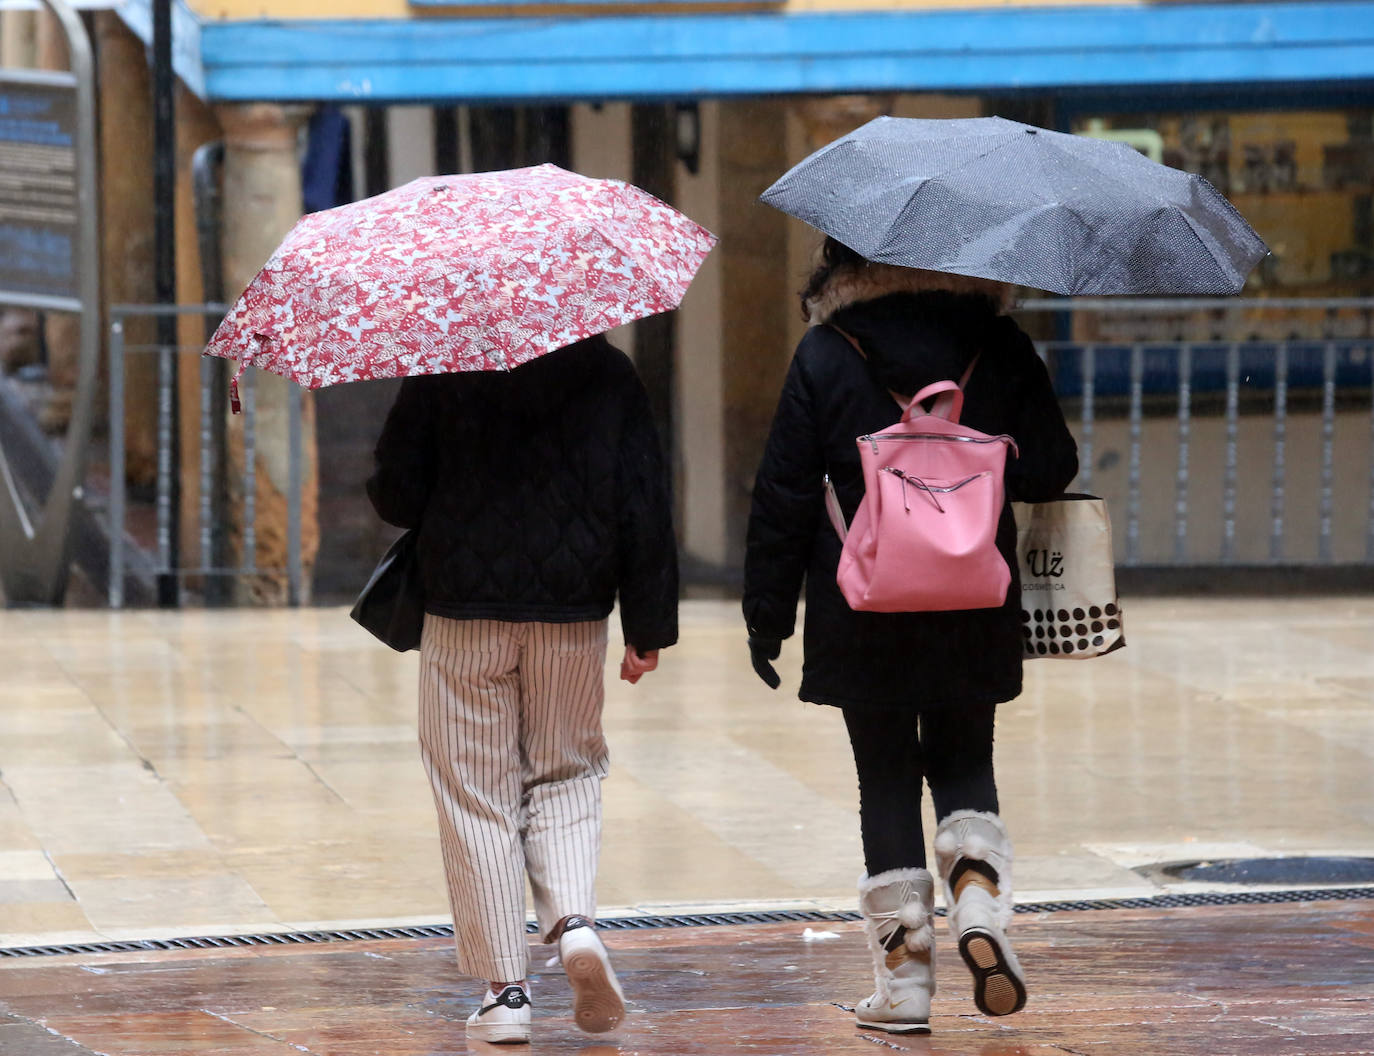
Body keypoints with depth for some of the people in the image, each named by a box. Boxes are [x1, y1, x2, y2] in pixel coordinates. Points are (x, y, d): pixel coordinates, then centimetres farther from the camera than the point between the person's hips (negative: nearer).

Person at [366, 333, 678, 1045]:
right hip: (573, 614, 2)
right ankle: (574, 919, -8)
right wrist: (649, 627, 6)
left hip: (465, 614, -2)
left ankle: (504, 989, 2)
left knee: (477, 795, 5)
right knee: (565, 775, 18)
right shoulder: (608, 373, 3)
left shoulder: (441, 372, -3)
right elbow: (645, 506, 1)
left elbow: (395, 493, -3)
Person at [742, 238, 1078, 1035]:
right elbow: (1049, 471, 2)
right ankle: (981, 907, -9)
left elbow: (785, 497, -4)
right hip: (974, 612, 1)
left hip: (861, 613, -1)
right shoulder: (1001, 348, 0)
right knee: (965, 765, 17)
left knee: (887, 782, 6)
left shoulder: (825, 357, -4)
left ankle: (905, 984, 6)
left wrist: (768, 614, 3)